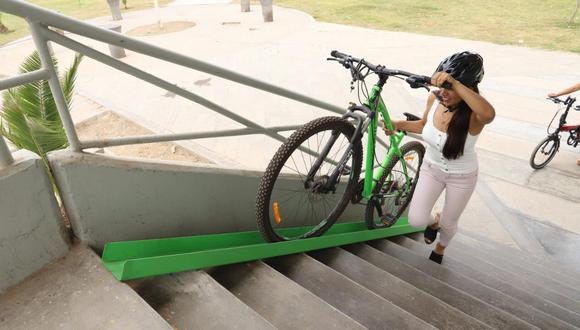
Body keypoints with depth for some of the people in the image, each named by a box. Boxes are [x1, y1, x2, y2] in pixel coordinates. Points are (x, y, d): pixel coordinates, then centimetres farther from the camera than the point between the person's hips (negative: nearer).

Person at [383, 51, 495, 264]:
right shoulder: (434, 98, -18)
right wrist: (399, 125, -13)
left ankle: (440, 250, 54)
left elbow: (489, 114, -60)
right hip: (431, 168, 3)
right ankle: (434, 221, 36)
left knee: (448, 223, 18)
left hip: (462, 176, -3)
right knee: (416, 220, -3)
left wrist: (455, 83, -64)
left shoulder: (474, 114, -33)